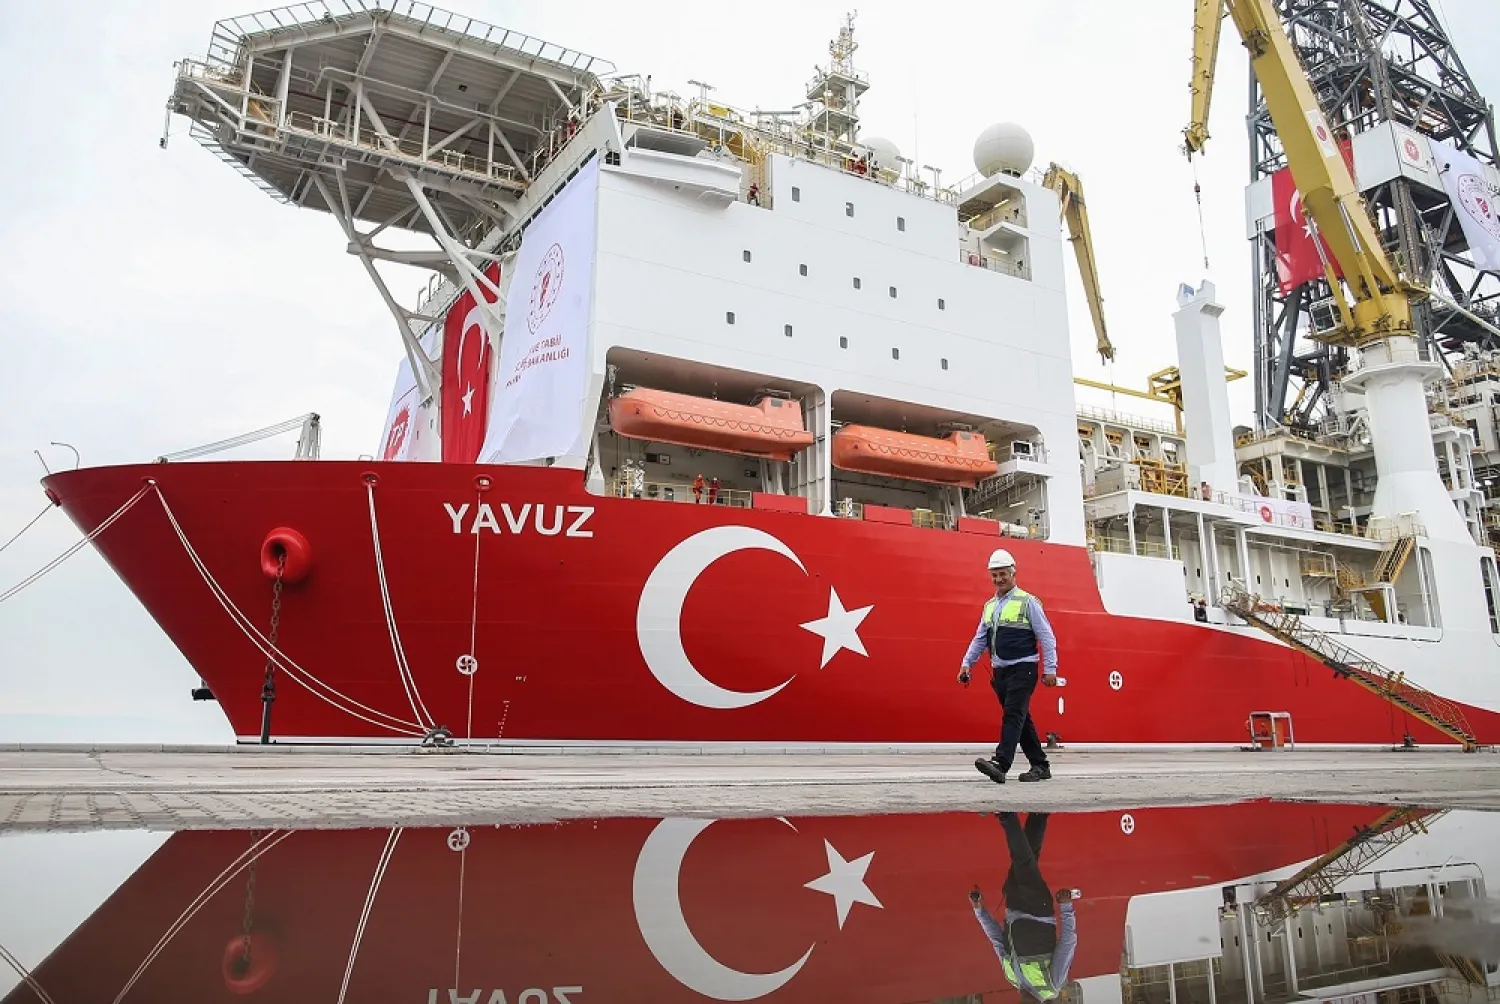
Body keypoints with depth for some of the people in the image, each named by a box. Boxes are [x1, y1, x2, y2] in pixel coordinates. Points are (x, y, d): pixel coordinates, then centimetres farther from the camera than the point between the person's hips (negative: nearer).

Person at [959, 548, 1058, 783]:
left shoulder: (1028, 602, -5)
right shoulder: (990, 605, 13)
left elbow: (1047, 637, -6)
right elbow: (980, 639, 18)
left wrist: (1050, 669, -10)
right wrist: (966, 663, 8)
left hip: (1023, 669, -7)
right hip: (1000, 671, 7)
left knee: (1013, 715, -16)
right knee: (1021, 719, 11)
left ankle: (1000, 764, -25)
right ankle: (1040, 766, 21)